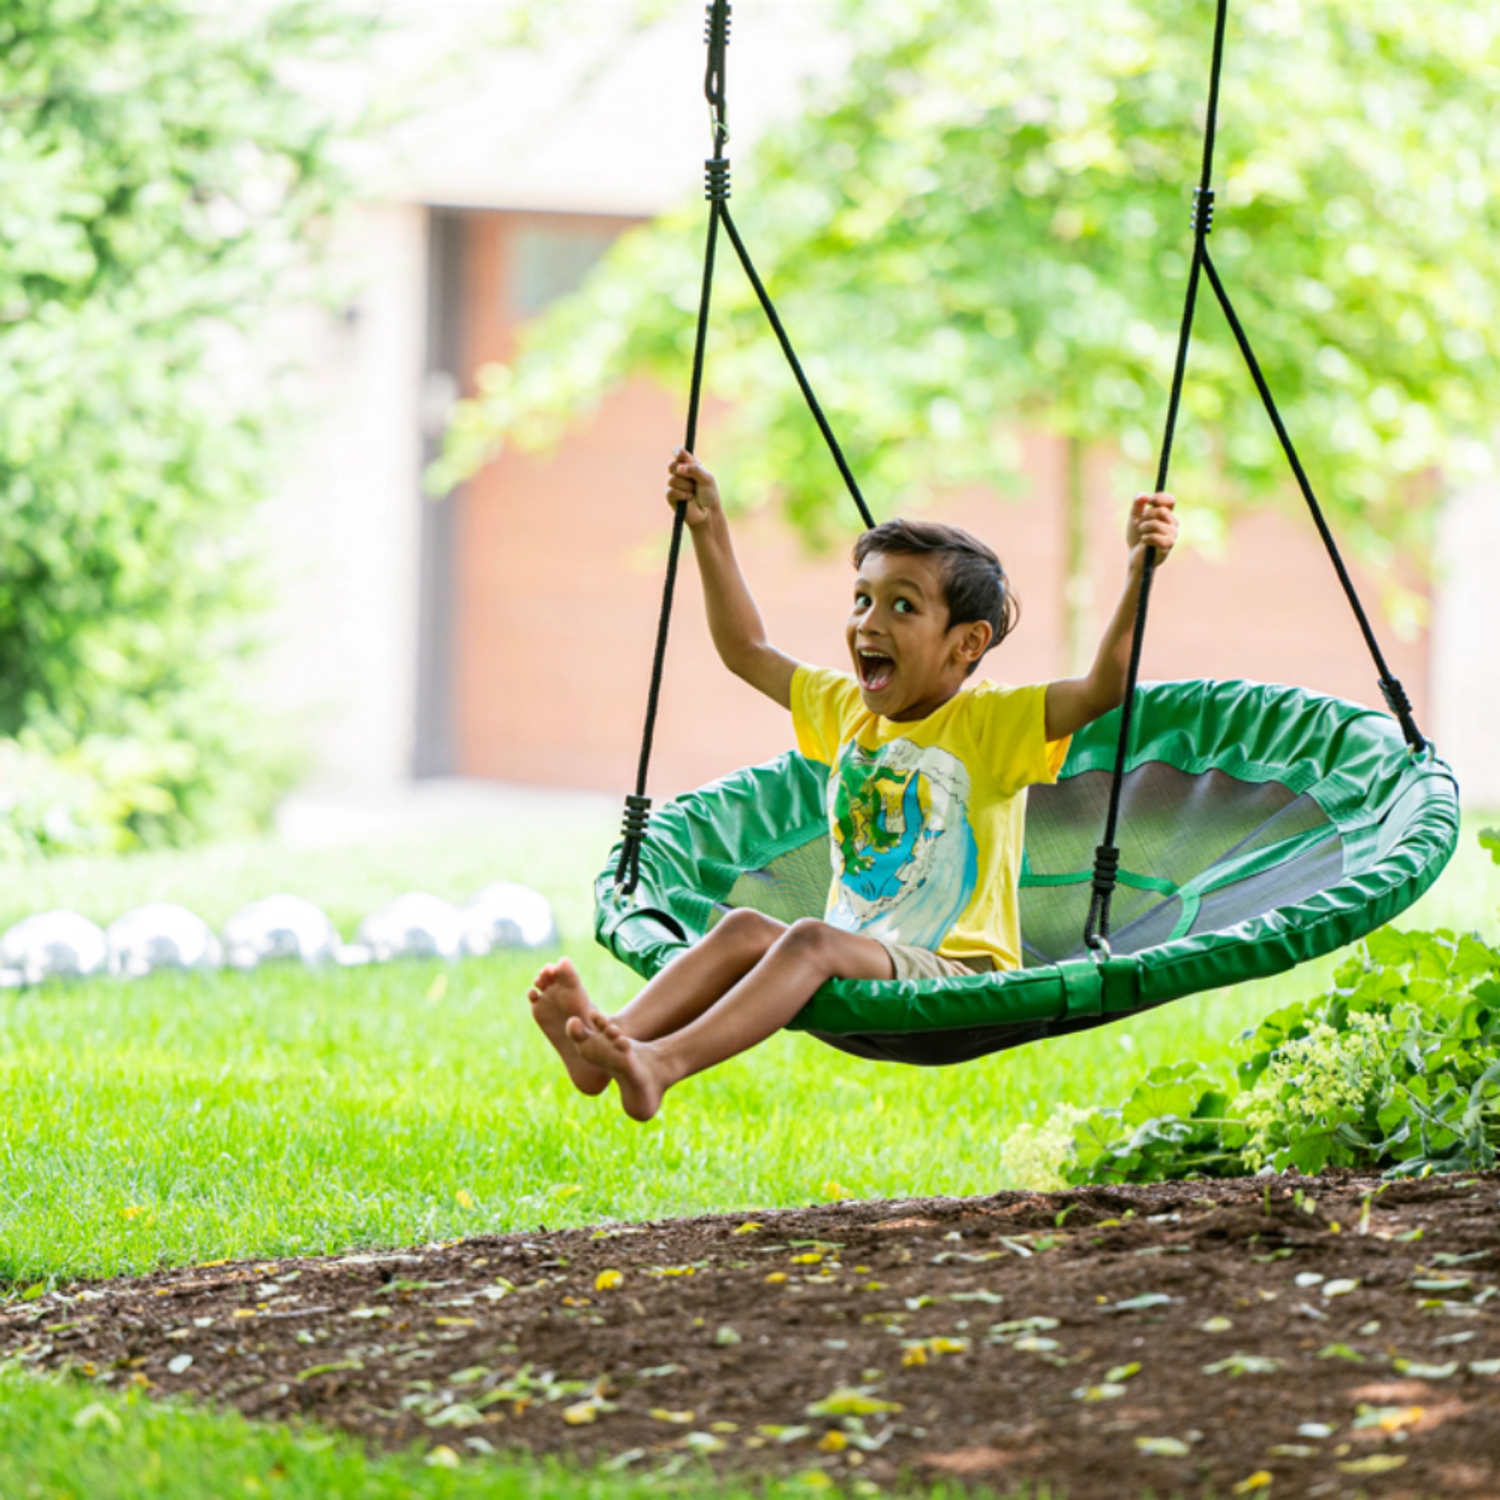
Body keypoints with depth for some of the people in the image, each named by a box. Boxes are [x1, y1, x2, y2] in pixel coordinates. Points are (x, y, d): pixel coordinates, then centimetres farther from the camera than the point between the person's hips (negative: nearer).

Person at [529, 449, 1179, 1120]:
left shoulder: (991, 723, -3)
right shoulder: (847, 711, 16)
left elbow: (1103, 688, -18)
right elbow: (747, 651, 28)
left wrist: (1139, 571, -30)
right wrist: (709, 530, 26)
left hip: (953, 978, -6)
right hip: (855, 978, 6)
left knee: (813, 940, -32)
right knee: (746, 928, -22)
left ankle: (662, 1064, -52)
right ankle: (608, 1043, -43)